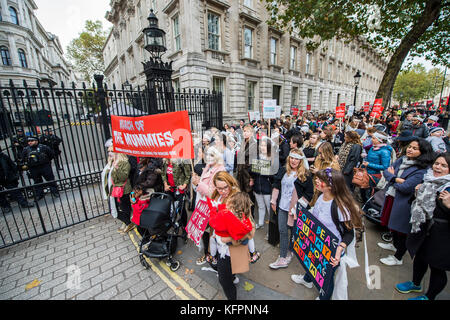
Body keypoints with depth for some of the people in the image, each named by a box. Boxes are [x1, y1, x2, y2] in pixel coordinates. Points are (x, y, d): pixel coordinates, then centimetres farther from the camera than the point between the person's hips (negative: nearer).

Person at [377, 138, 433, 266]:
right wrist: (397, 179, -18)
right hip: (391, 197, 7)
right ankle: (395, 245, 51)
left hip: (403, 203, -7)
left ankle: (398, 258, 29)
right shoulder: (402, 160, 3)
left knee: (401, 230, 9)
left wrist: (392, 177, -9)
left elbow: (405, 188, -24)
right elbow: (386, 171, 0)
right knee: (392, 223, 25)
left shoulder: (422, 170, -19)